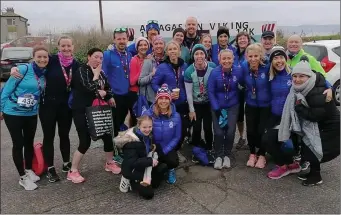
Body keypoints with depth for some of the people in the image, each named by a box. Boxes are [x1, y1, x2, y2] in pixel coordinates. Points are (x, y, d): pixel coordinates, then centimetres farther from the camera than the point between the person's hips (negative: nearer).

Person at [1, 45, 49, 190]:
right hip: (13, 113, -5)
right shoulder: (23, 69, -18)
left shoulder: (44, 74, -1)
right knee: (18, 143, 3)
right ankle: (23, 177, 17)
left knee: (29, 143, 15)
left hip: (31, 114, 5)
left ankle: (29, 170, 34)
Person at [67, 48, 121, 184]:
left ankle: (109, 163, 29)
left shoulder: (101, 72, 11)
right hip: (82, 111, -7)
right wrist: (96, 74, -13)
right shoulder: (81, 71, -11)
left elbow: (108, 88, 11)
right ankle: (73, 171, 7)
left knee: (107, 136, 8)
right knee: (85, 141, -9)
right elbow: (89, 89, -23)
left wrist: (104, 93, -10)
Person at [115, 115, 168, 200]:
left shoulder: (147, 135, -3)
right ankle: (130, 181, 7)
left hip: (144, 167, 8)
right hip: (132, 170, -8)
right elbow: (132, 163, -31)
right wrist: (150, 161, -29)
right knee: (148, 193, -12)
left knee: (163, 167, -8)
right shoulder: (131, 141, -28)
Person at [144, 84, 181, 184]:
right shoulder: (148, 114, -14)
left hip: (168, 148, 1)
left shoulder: (176, 116, -9)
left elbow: (177, 137, -3)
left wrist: (165, 150, -13)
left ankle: (170, 170, 12)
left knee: (173, 162, -27)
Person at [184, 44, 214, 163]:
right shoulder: (189, 71, -16)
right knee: (196, 128, 1)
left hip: (209, 103, 0)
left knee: (208, 127, 2)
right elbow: (188, 92, -11)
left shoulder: (212, 69, -15)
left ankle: (209, 150, 25)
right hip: (195, 104, 0)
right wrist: (191, 110, -8)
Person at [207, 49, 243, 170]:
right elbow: (210, 92, -11)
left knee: (230, 131, -7)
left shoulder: (238, 71, -13)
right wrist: (216, 109, -13)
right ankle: (218, 156, 14)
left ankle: (227, 155, 17)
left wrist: (240, 98, -3)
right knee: (218, 132, -9)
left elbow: (244, 85, 4)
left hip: (233, 106, 1)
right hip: (218, 106, -1)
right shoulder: (214, 73, -16)